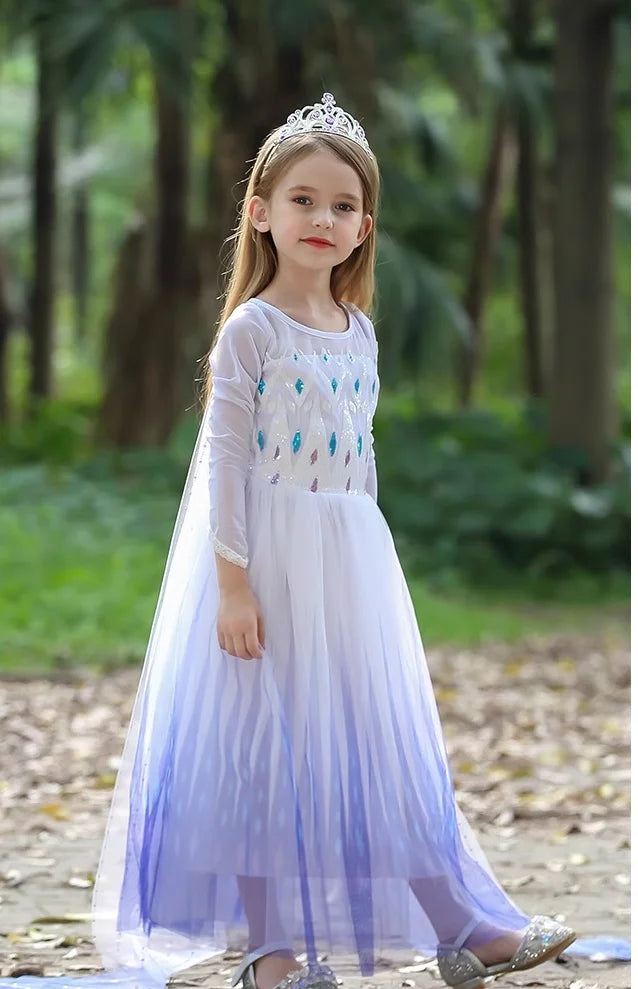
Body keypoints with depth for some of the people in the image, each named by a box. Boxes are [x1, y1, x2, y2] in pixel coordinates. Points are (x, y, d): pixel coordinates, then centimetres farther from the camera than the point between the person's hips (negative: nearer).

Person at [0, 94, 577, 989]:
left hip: (352, 558, 6)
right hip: (268, 555, -6)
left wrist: (363, 563, 16)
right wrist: (232, 583, -16)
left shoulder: (360, 332, 10)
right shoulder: (251, 331, -9)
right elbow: (225, 462, -12)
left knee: (388, 741, 8)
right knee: (265, 741, 1)